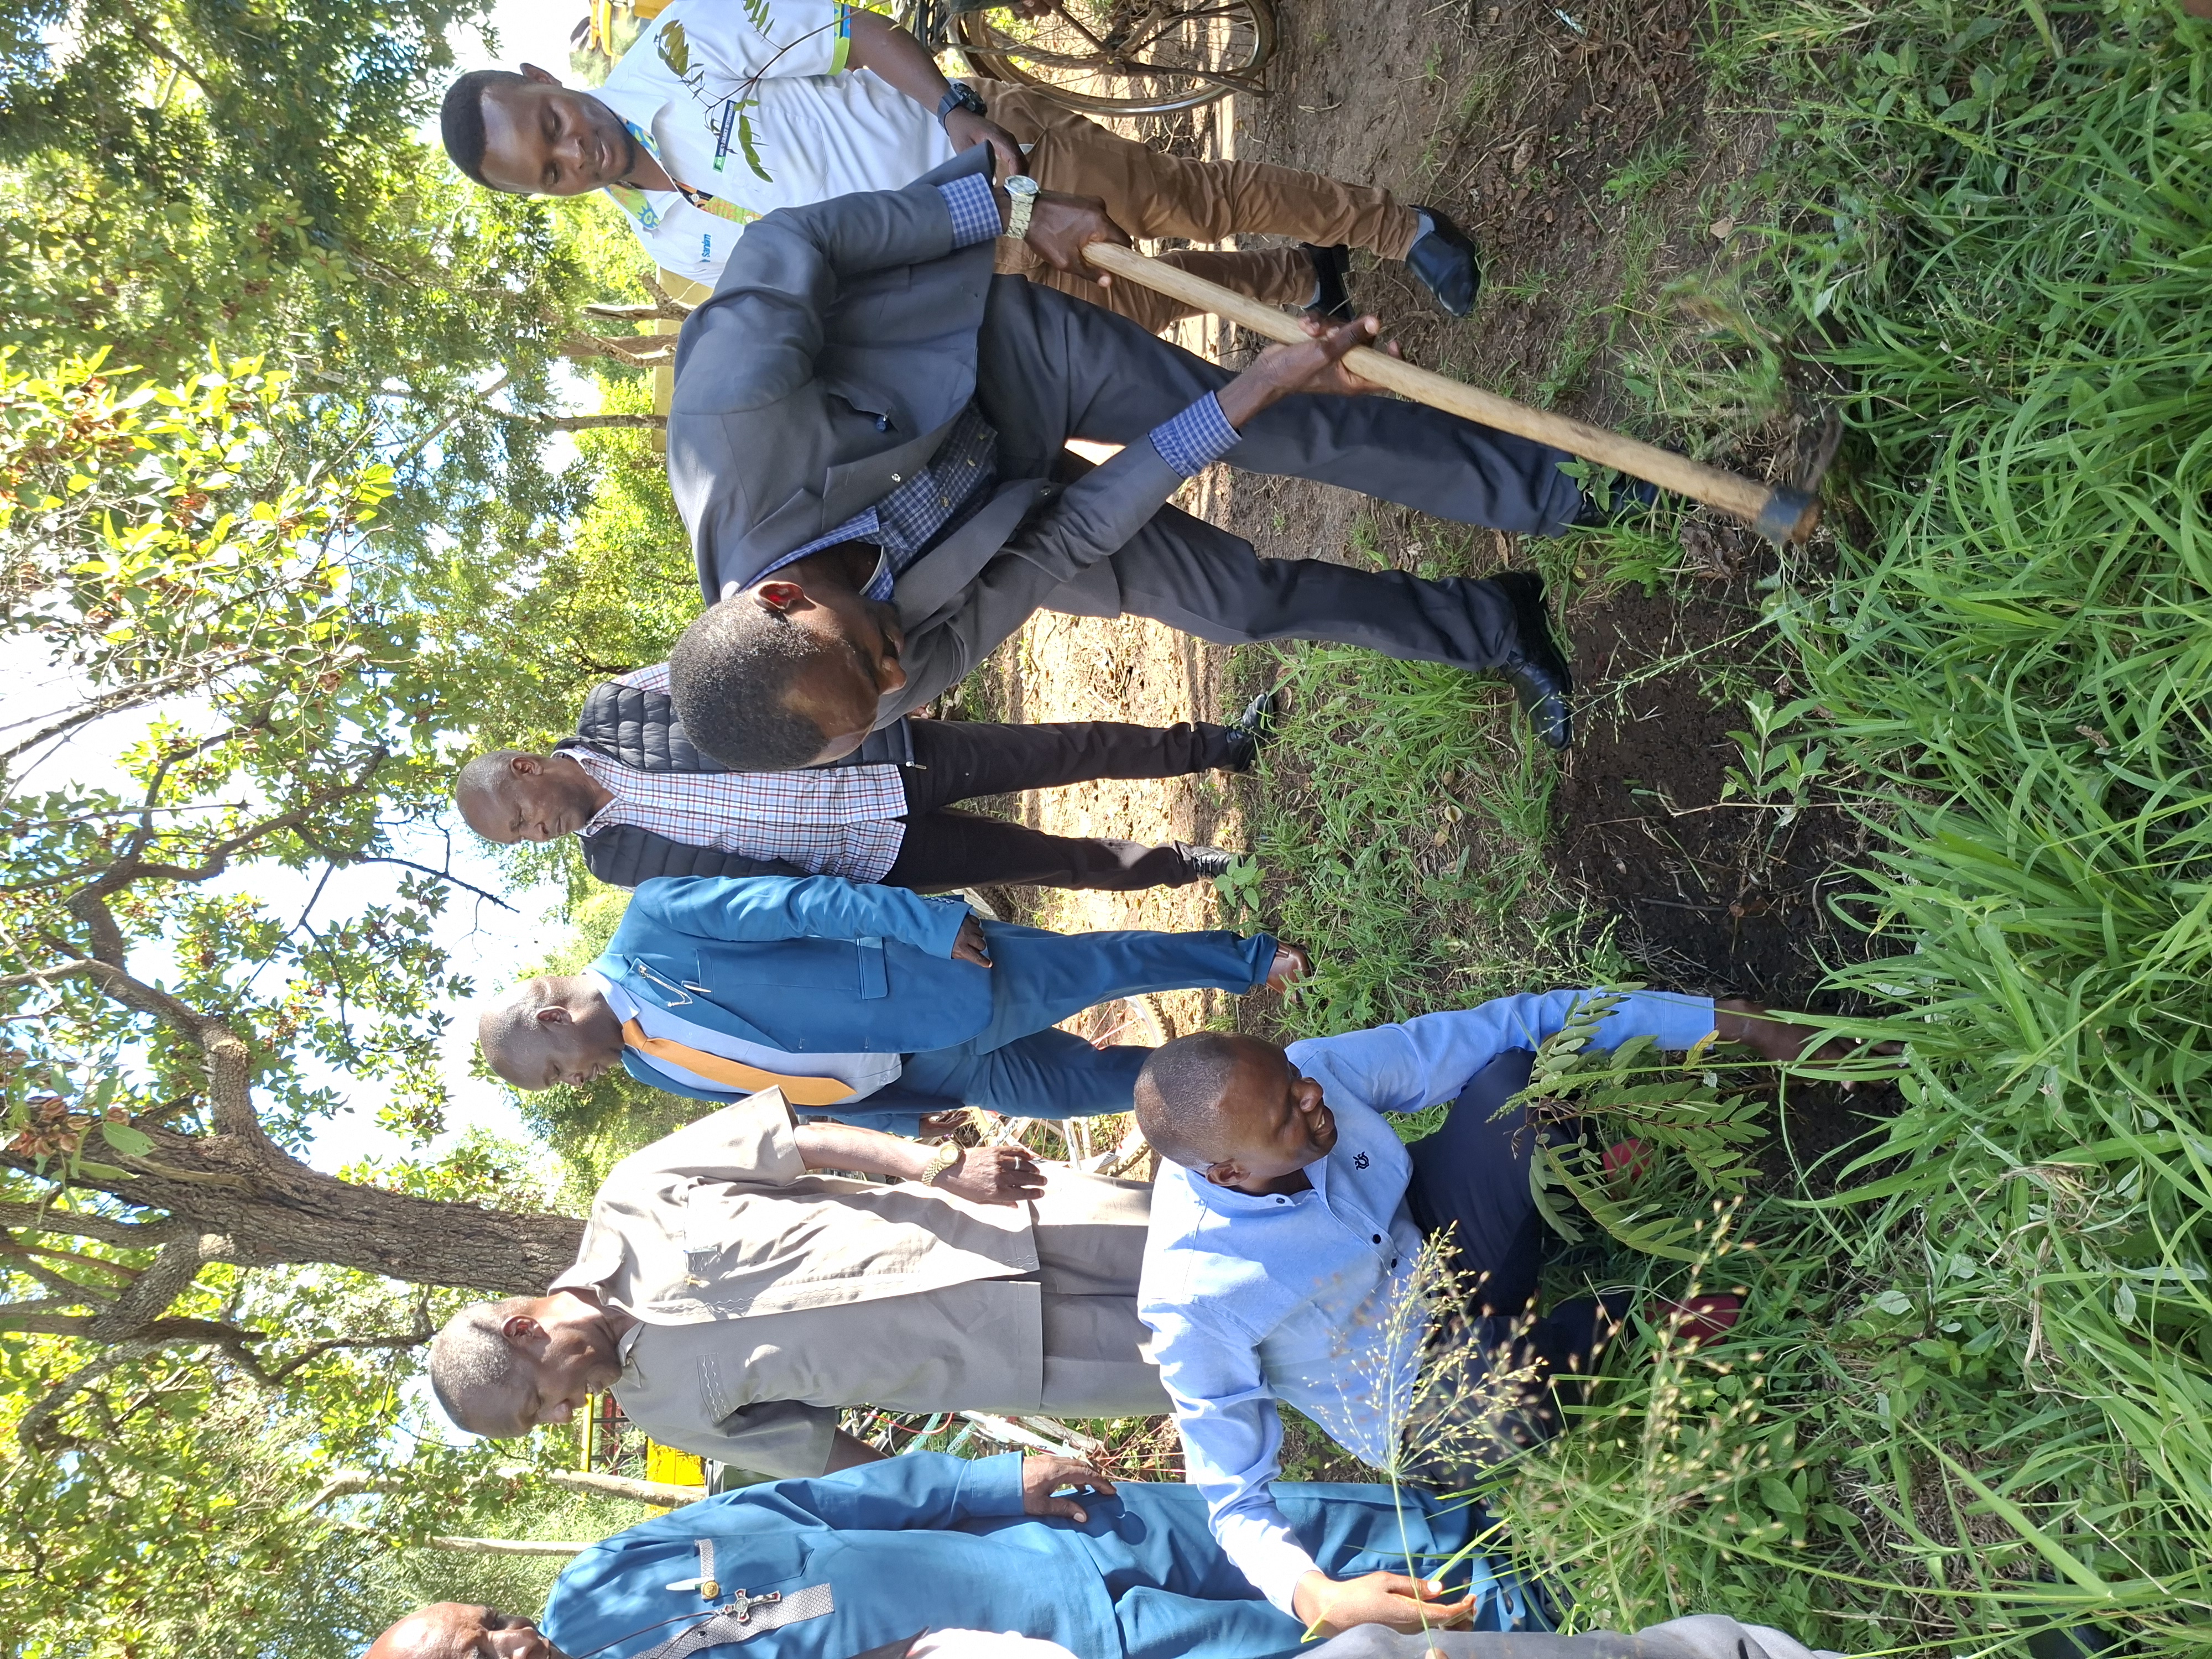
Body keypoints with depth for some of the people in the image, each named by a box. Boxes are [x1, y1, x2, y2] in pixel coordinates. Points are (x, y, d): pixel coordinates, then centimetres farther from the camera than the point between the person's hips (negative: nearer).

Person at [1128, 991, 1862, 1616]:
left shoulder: (1318, 1068, -23)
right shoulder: (1191, 1306, -32)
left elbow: (1515, 1023, -18)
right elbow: (1234, 1501, -21)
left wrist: (1732, 1022, -20)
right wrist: (1318, 1600, -43)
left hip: (1440, 1246, 3)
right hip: (1419, 1402, -3)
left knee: (1513, 1070, -25)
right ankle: (1626, 1322, -7)